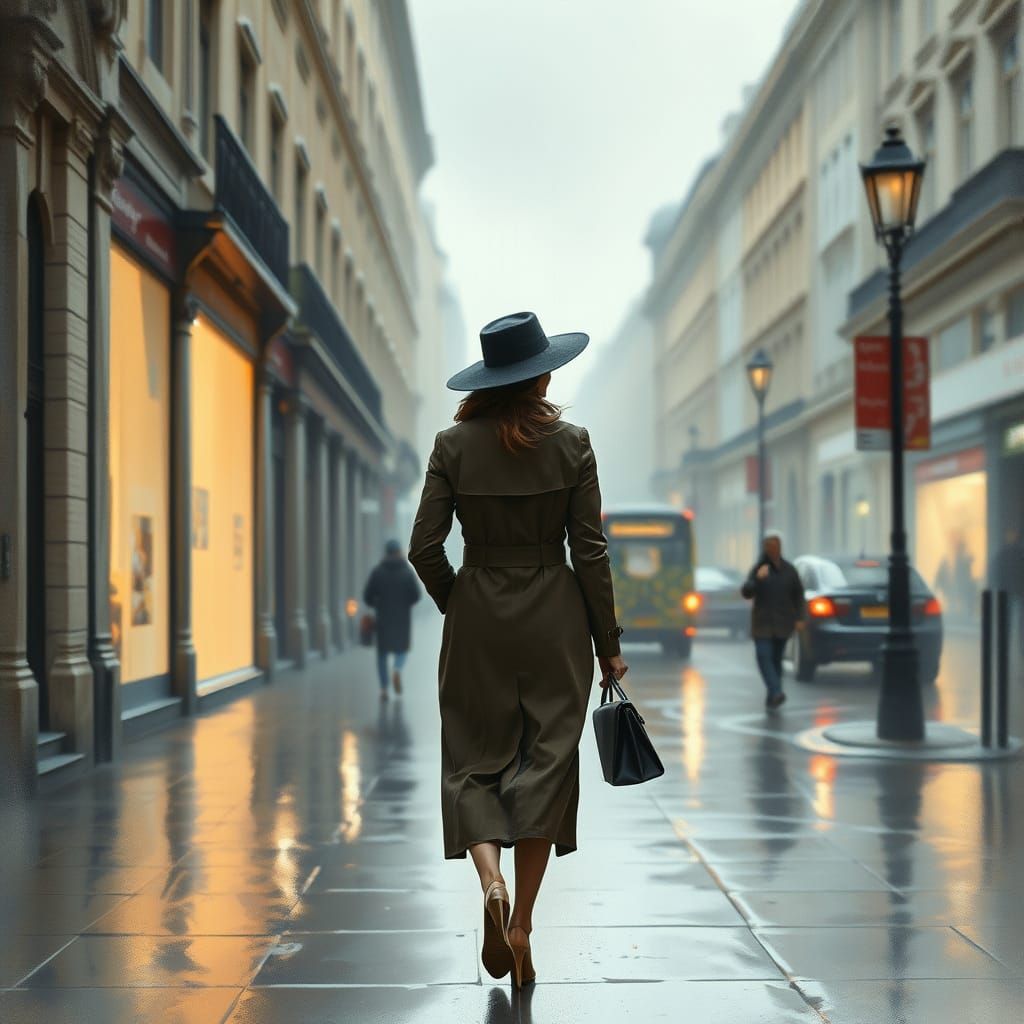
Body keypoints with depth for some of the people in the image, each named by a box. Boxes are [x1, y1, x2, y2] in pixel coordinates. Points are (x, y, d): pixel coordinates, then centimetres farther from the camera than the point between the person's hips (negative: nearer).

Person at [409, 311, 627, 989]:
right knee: (546, 761, 7)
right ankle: (521, 925, 7)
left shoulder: (453, 446, -3)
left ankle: (491, 877, -14)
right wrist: (608, 645, 2)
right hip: (555, 618, 0)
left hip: (478, 617, 1)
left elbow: (425, 549, -5)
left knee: (474, 758, 11)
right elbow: (590, 552, -5)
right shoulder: (571, 444, -5)